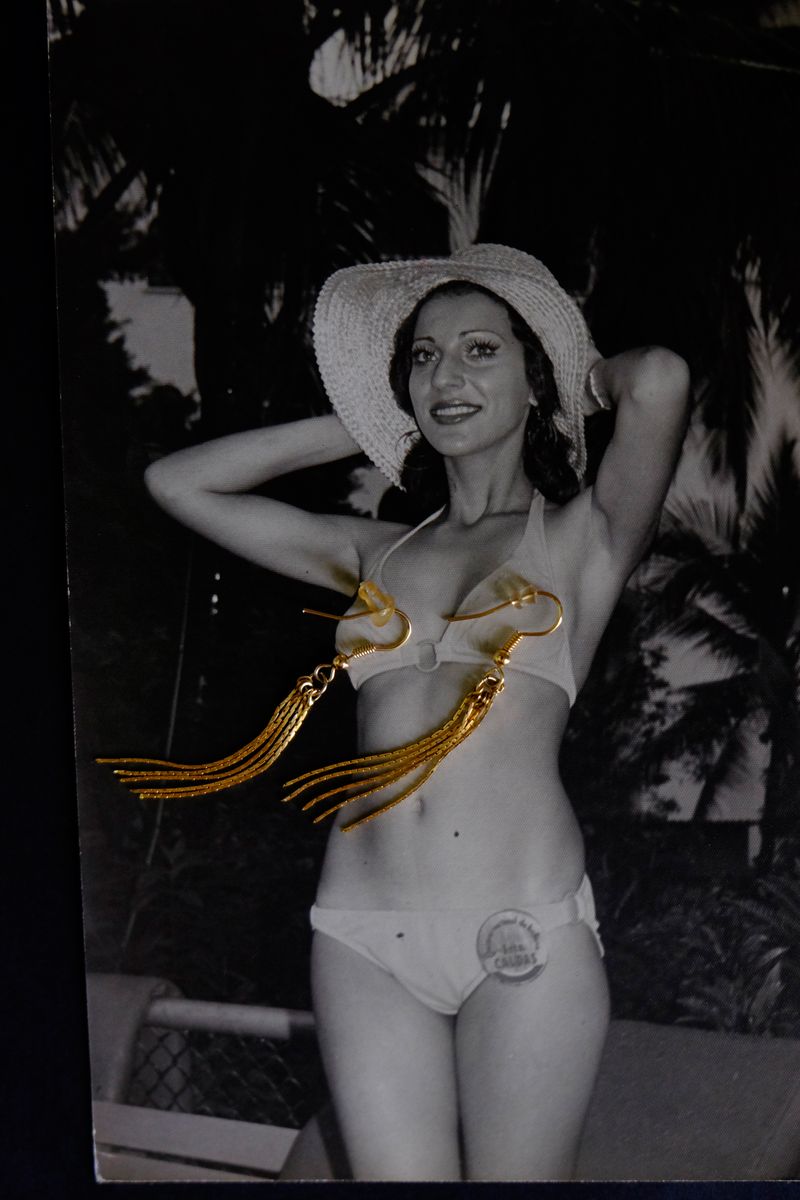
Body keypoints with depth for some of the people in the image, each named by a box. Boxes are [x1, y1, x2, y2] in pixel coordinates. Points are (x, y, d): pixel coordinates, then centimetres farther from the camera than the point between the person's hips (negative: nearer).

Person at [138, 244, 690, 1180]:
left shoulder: (583, 536, 7)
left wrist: (587, 379, 11)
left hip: (523, 933, -3)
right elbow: (176, 481, 21)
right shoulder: (376, 553, 17)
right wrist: (362, 426, 19)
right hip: (364, 936, 3)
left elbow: (660, 379, -13)